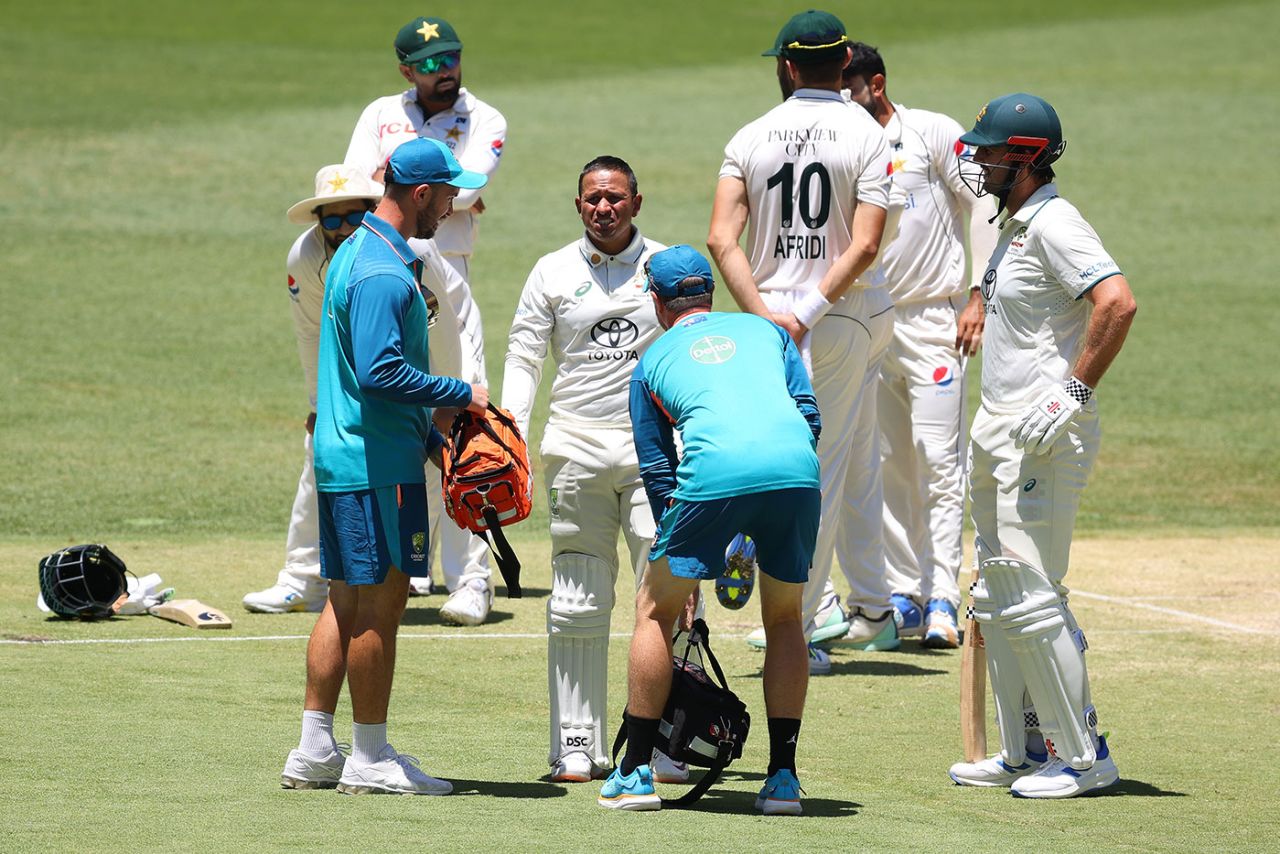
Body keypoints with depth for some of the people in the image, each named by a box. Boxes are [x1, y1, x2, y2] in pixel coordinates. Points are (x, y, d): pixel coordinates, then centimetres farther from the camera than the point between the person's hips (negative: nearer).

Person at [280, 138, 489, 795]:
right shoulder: (385, 274, -18)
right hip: (379, 463, -10)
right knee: (380, 602, -3)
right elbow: (381, 373, -26)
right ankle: (370, 758, 3)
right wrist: (462, 395, -16)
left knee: (345, 602, 13)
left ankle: (314, 751, 15)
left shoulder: (357, 251, 16)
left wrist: (430, 436, 20)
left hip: (340, 452, 10)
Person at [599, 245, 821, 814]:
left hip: (714, 474, -2)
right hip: (795, 469, 2)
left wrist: (681, 555, 30)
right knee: (784, 618, 21)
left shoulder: (653, 360, 27)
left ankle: (636, 773, 16)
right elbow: (808, 413, 18)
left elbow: (656, 469, 25)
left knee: (655, 610, 16)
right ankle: (783, 777, 14)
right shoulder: (765, 330, 30)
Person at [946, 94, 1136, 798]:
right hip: (999, 433, 11)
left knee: (1031, 597, -11)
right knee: (998, 599, 13)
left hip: (1044, 436, -11)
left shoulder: (1054, 224, -15)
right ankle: (1025, 750, 20)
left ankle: (1083, 754, -5)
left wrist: (1075, 393, -25)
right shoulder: (1016, 226, 16)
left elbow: (1118, 301, -27)